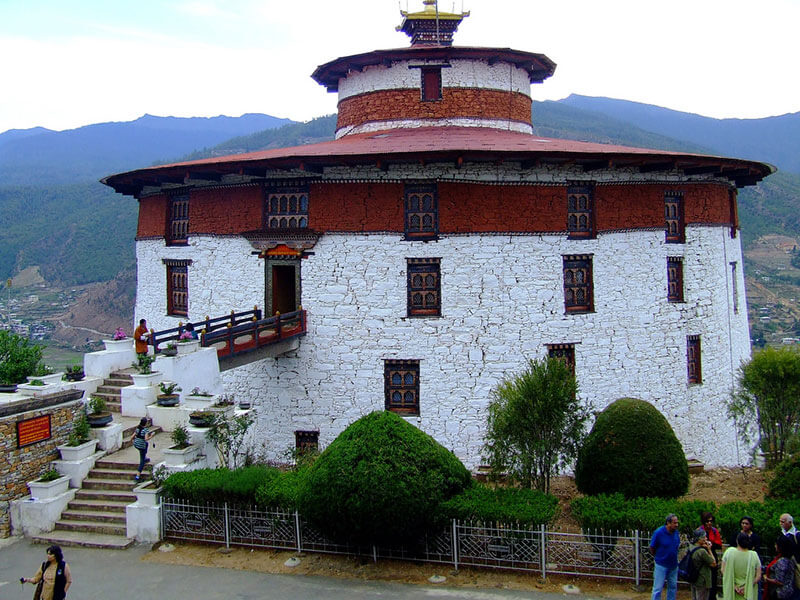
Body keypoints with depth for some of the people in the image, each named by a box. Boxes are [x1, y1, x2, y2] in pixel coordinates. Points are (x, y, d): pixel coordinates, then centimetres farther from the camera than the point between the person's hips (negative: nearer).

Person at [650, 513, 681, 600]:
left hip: (673, 565, 6)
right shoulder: (658, 532, -19)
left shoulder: (676, 532, -4)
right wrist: (658, 557, 2)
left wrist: (673, 556, 10)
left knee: (673, 587, 18)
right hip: (661, 565, -5)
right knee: (658, 588, -1)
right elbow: (652, 548, -9)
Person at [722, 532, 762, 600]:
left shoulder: (729, 552, -9)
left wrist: (733, 586, -7)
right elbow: (758, 576, -9)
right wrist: (746, 587, -8)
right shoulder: (754, 555, -9)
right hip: (749, 592, 0)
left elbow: (723, 571, -8)